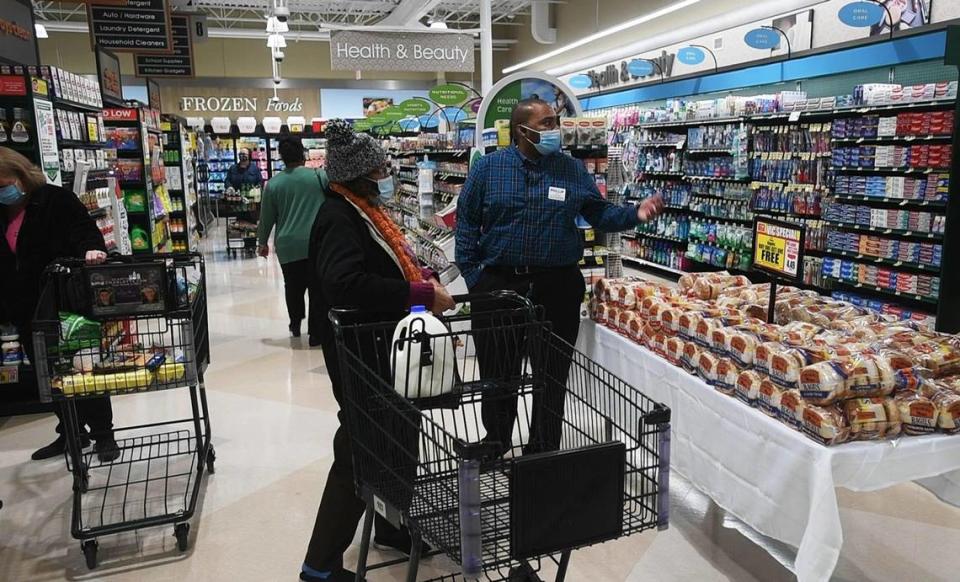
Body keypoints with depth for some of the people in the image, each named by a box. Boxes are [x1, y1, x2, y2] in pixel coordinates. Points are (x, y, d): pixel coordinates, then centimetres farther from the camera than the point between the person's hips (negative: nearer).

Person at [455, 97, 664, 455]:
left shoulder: (573, 170, 5)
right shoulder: (488, 168, 1)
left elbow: (600, 214, 8)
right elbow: (467, 223, 2)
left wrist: (635, 214, -11)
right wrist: (473, 277, -4)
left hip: (557, 287, 1)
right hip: (498, 286, 0)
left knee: (552, 376, 9)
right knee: (497, 375, 11)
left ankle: (543, 452, 26)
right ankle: (495, 448, 32)